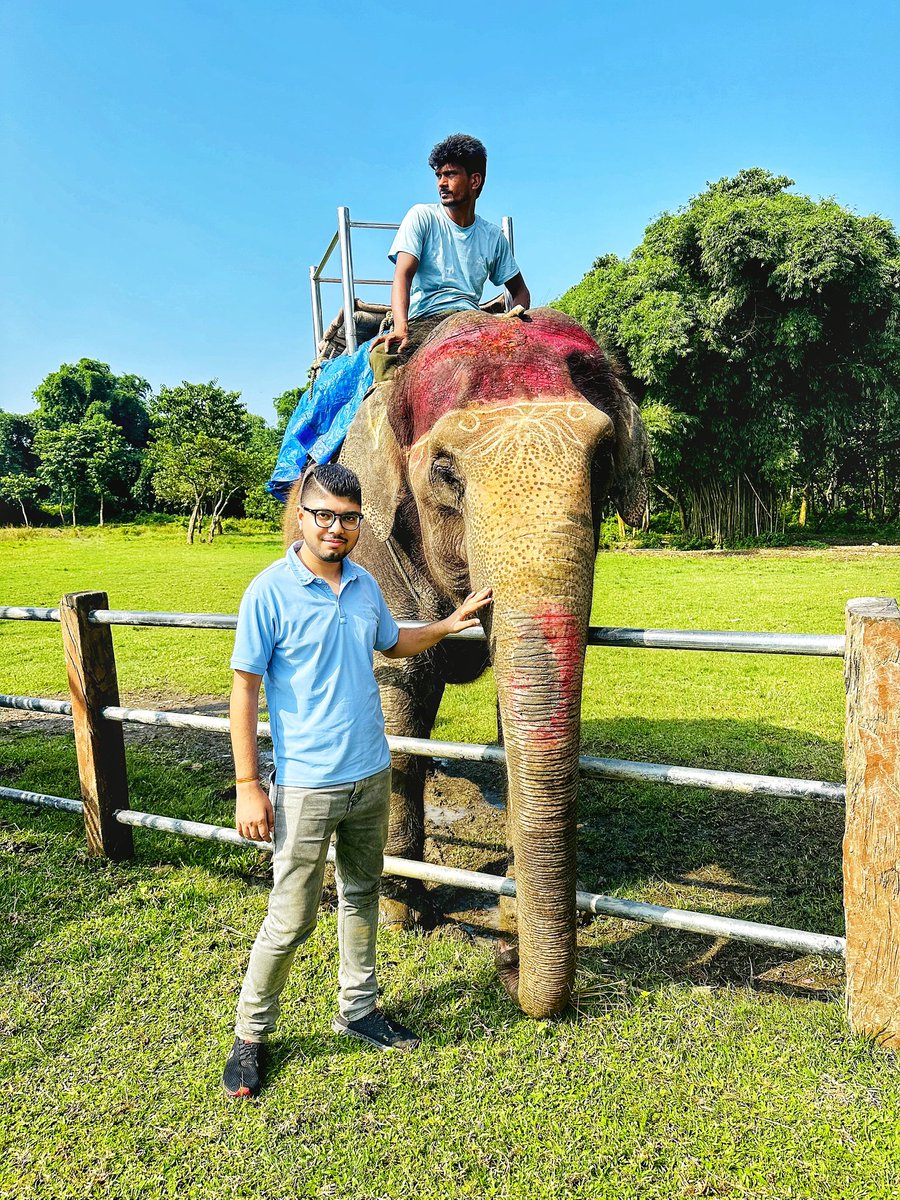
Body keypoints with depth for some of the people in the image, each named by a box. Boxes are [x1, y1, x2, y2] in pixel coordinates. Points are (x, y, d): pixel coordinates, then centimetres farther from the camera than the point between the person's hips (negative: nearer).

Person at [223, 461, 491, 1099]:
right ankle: (251, 1034, 27)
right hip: (307, 784, -6)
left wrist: (450, 623, 10)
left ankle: (358, 1010, 39)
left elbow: (393, 643, 22)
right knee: (291, 919, 3)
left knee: (361, 896, 19)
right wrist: (248, 787, -13)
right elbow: (245, 690, -12)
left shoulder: (364, 584, 3)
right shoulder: (270, 591, -14)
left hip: (372, 776, 6)